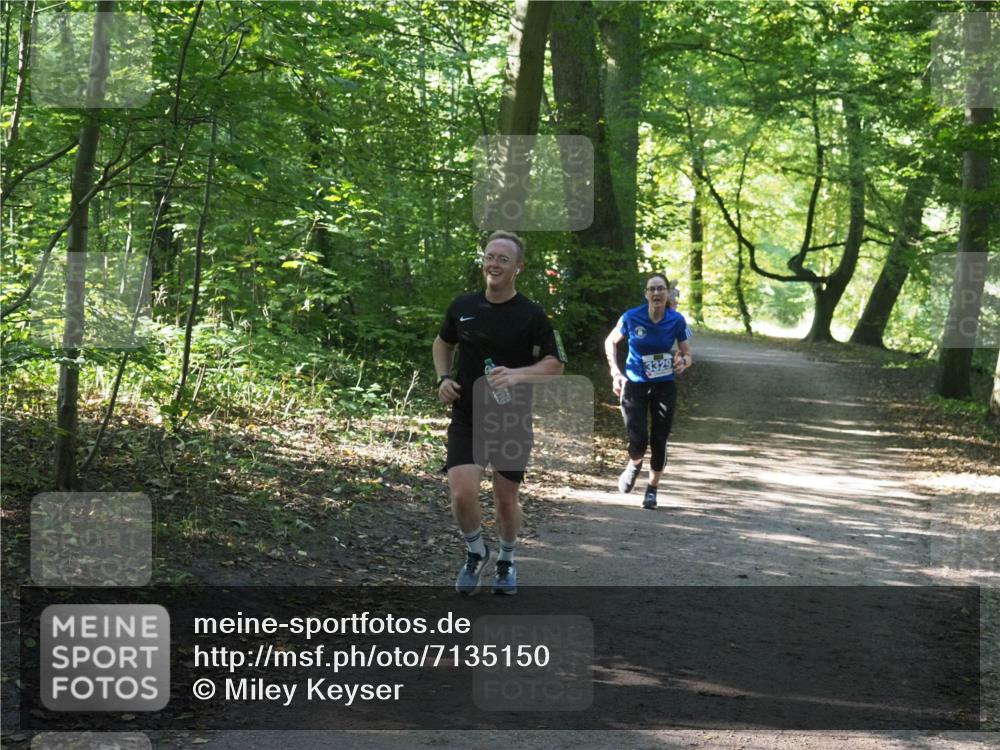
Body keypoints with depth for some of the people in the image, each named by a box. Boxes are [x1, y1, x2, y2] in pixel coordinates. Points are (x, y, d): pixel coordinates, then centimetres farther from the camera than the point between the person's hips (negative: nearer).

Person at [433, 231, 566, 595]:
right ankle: (475, 552, 15)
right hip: (466, 417, 1)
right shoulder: (462, 306, 1)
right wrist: (444, 378, 1)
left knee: (506, 498, 8)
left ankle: (506, 561, 35)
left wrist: (517, 374, -23)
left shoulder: (532, 316, -8)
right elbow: (443, 343, 19)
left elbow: (555, 364, -6)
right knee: (463, 494, -14)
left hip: (513, 420, -1)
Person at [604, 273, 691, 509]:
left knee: (659, 441, 4)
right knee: (639, 440, -12)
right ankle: (634, 465, 25)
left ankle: (652, 489, 25)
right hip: (635, 384, -1)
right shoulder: (631, 317, -12)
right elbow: (611, 342, 5)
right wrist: (615, 372, -5)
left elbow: (687, 354, 2)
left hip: (664, 386, 1)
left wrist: (683, 361, -22)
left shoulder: (677, 321, -9)